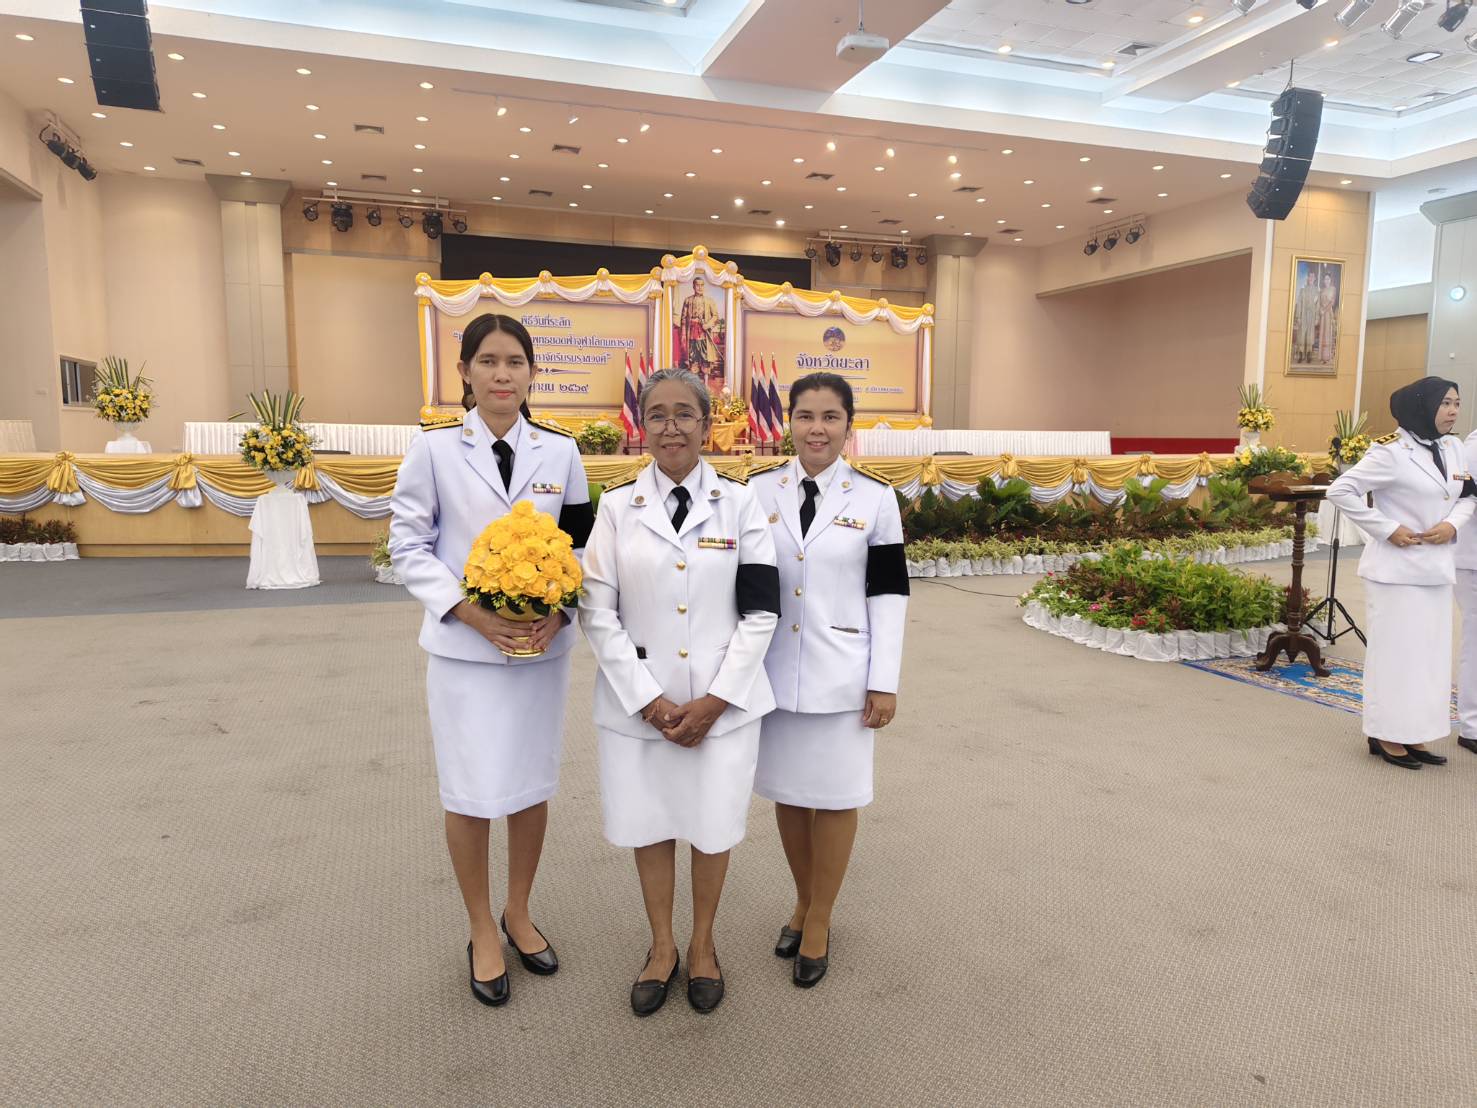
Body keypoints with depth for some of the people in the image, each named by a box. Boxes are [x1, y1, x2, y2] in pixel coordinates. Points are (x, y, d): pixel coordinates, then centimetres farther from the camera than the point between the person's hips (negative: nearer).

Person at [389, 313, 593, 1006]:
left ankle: (518, 915, 36)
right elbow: (408, 545, -2)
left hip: (543, 645, 2)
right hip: (463, 646, -2)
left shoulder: (560, 451, 2)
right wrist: (468, 609, -15)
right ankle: (481, 931, 29)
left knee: (533, 785, 13)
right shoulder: (434, 448, -4)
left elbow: (582, 543, 6)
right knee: (471, 793, 5)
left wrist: (559, 610, -11)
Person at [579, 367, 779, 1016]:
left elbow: (760, 612, -4)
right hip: (638, 702, 1)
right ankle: (661, 946, 37)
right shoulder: (617, 506, -1)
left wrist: (714, 701, -11)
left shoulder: (739, 504, -2)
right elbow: (597, 613, -4)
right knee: (650, 822, 14)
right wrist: (650, 700, -11)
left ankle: (702, 944, 37)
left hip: (724, 702, 0)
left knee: (713, 824, 12)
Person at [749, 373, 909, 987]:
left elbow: (889, 593, -3)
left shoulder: (874, 497, -4)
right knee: (787, 791, 13)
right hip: (774, 673, 2)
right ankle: (803, 901, 36)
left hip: (840, 676, -2)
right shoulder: (761, 491, 2)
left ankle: (818, 922, 27)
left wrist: (884, 682, -6)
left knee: (834, 796, 8)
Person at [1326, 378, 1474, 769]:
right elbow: (1341, 490, -16)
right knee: (1396, 651, 0)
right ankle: (1387, 735, 13)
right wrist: (1387, 529, -18)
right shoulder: (1391, 451, -14)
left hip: (1437, 568, 8)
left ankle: (1412, 735, 24)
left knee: (1431, 653, 13)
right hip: (1398, 568, -8)